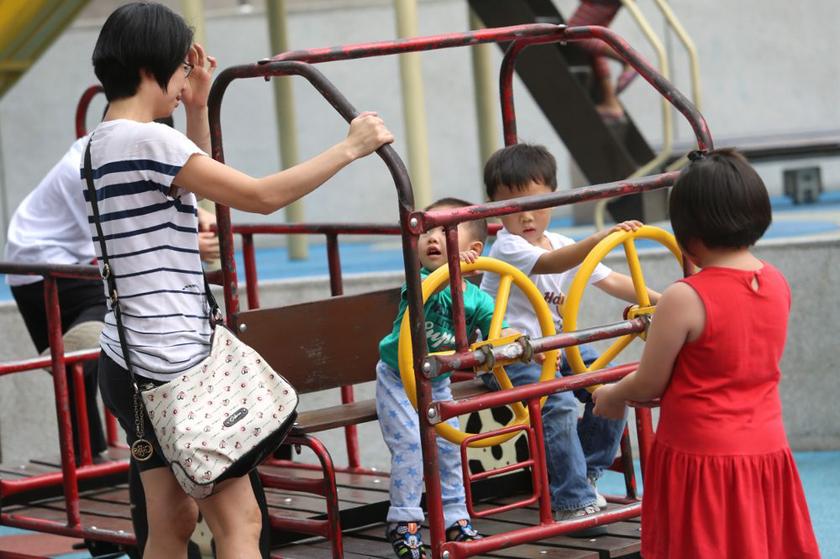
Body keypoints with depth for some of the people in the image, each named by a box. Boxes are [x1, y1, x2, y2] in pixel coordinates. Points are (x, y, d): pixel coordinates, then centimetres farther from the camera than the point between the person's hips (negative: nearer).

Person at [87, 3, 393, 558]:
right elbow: (263, 195, -17)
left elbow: (196, 188, 28)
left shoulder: (102, 145, 12)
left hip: (128, 362, 10)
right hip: (172, 363, -10)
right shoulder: (149, 140, -16)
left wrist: (197, 107, 18)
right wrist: (350, 147, -8)